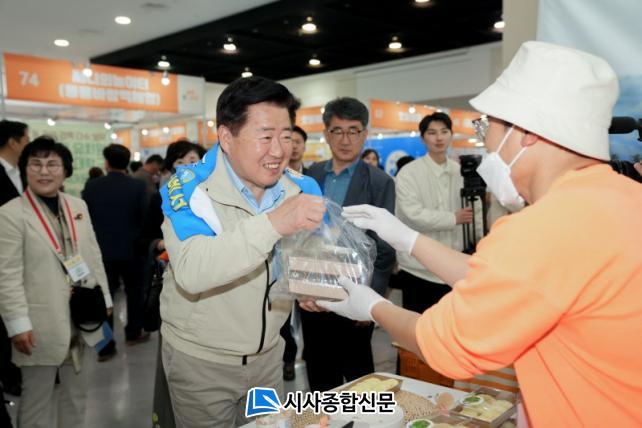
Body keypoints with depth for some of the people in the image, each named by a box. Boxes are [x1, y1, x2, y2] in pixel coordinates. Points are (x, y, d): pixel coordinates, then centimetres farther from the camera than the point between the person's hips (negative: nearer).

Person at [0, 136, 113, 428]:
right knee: (37, 398, 10)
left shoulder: (78, 206, 7)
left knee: (75, 393, 19)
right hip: (41, 325, -5)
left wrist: (104, 298, 10)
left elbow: (94, 256, 11)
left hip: (80, 320, 6)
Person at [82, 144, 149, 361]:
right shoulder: (138, 186, -9)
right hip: (131, 250, -1)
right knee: (134, 292, 18)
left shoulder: (92, 186, -4)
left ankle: (105, 346, 8)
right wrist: (143, 243, 8)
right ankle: (133, 333, 31)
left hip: (101, 250, 1)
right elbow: (145, 218, -8)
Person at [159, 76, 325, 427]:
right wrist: (271, 224, -45)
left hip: (268, 355, 4)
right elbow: (191, 272, -35)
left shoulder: (302, 189, -6)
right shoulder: (189, 188, -20)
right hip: (200, 359, -4)